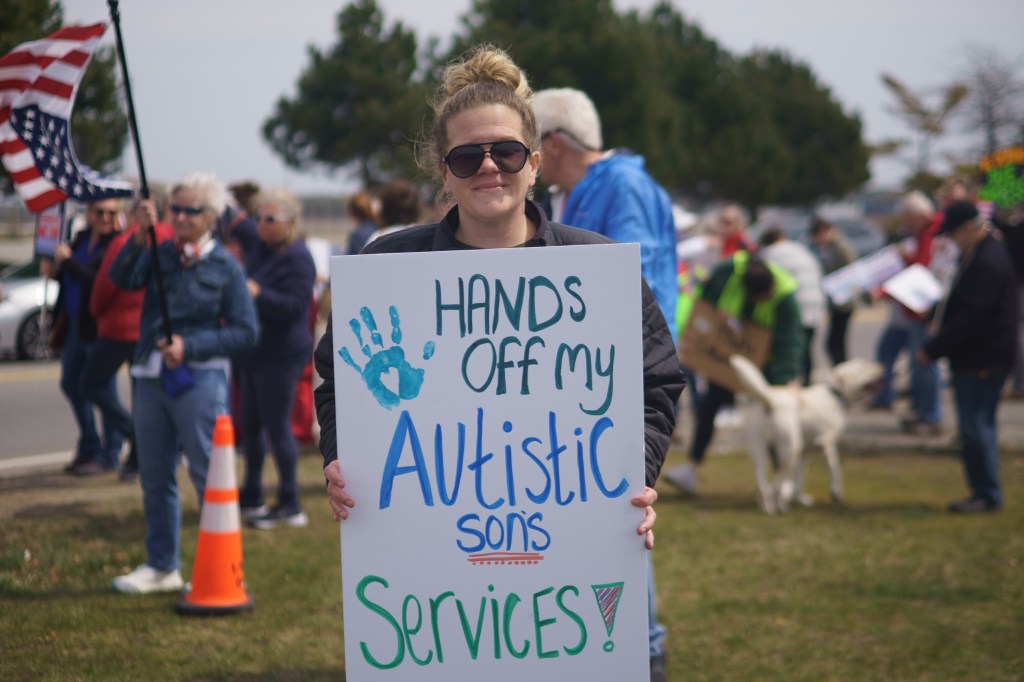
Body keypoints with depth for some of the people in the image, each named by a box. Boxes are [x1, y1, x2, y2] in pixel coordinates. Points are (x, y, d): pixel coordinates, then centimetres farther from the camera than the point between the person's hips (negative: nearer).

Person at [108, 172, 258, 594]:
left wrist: (190, 347, -13)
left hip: (200, 379, -5)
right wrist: (139, 237, -23)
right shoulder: (159, 255, 9)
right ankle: (162, 566, 22)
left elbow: (245, 332, -4)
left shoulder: (225, 267, 0)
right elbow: (122, 279, -10)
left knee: (208, 475, -5)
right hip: (151, 376, 5)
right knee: (154, 476, 11)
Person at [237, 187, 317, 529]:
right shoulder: (262, 251, 13)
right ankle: (251, 497, 26)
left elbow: (295, 306, -22)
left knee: (277, 427, -6)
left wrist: (257, 295, -31)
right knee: (250, 426, 14)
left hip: (281, 354, -9)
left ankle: (289, 505, 1)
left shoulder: (297, 257, -13)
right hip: (254, 352, 9)